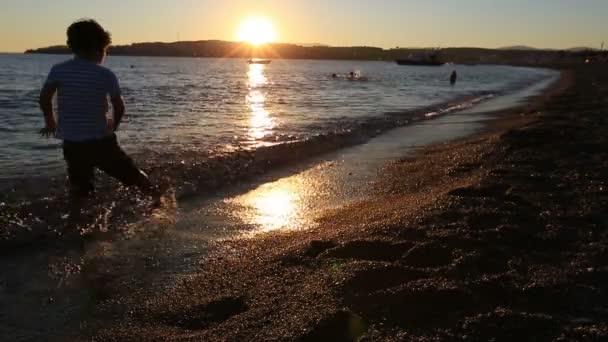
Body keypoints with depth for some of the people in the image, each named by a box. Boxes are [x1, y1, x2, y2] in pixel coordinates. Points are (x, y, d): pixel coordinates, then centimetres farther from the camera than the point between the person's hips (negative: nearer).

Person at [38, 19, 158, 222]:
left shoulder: (58, 70, 1)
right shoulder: (105, 74, -7)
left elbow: (44, 97, -5)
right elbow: (119, 106, -7)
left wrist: (50, 122, 11)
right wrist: (114, 125, 13)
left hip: (71, 142, 3)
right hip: (99, 140, -3)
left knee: (78, 187, 17)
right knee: (132, 174, 15)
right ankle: (159, 198, 28)